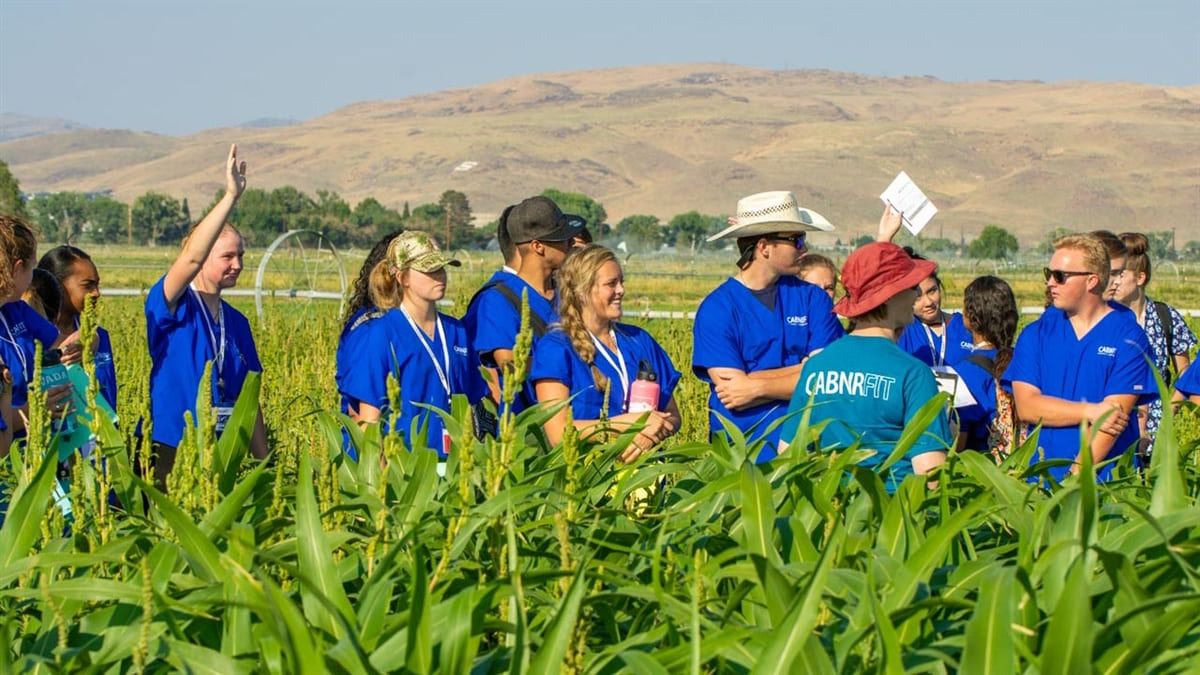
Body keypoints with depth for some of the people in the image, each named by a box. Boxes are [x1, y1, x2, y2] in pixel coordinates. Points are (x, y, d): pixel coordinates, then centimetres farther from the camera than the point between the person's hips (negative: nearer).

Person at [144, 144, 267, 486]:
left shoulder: (237, 322, 13)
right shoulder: (171, 307, -4)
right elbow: (191, 257, -23)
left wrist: (264, 461, 13)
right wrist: (230, 196, -28)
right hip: (170, 454, -6)